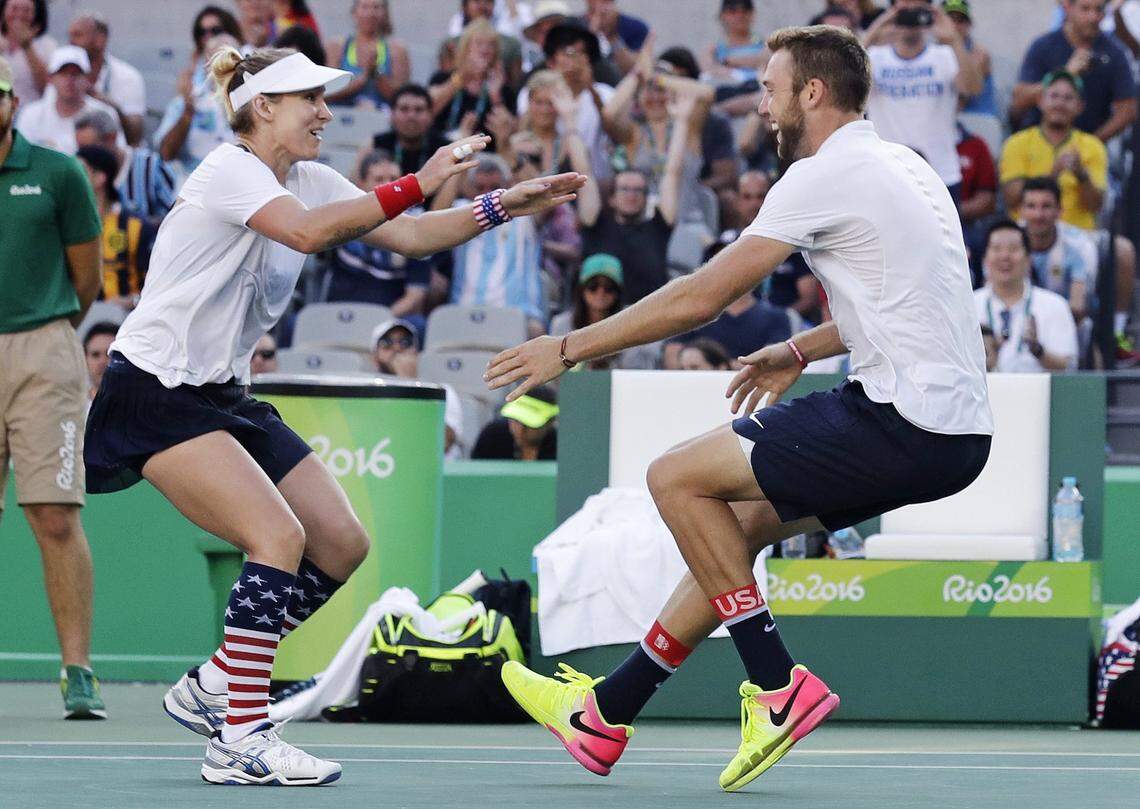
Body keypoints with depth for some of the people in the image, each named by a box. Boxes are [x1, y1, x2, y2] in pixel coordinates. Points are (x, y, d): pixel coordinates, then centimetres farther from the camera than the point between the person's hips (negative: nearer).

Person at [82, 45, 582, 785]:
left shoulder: (310, 181, 10)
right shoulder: (230, 169, -16)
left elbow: (410, 236, 9)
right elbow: (309, 232, -35)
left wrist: (504, 206, -2)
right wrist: (416, 185, -36)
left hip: (224, 393, 9)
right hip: (155, 392, -9)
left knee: (343, 548, 2)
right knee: (280, 536, -24)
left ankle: (209, 688, 13)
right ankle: (240, 739, -22)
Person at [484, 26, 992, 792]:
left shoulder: (828, 175, -11)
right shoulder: (901, 166, 17)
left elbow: (701, 297, -11)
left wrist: (570, 348, -3)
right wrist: (801, 351, 28)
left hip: (906, 425, -10)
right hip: (954, 429, 10)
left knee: (678, 477, -4)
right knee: (737, 521, 18)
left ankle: (780, 686, -3)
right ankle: (606, 714, 22)